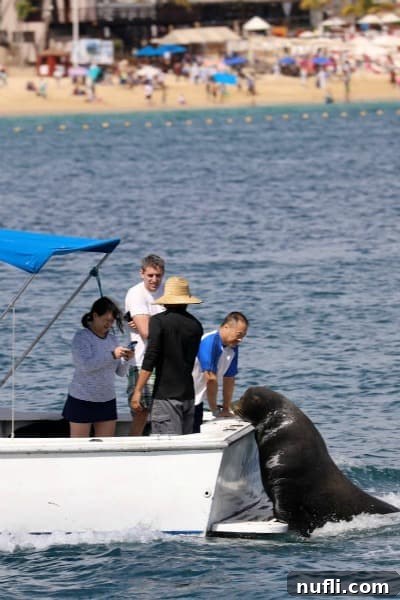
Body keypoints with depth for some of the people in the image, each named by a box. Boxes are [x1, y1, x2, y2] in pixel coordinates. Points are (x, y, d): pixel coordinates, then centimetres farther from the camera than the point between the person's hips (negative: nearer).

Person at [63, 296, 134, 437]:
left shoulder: (112, 339, 9)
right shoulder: (81, 337, -9)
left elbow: (120, 372, 11)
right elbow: (86, 364, -24)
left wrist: (125, 360, -11)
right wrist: (112, 355, -27)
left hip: (107, 401, 6)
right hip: (82, 400, -6)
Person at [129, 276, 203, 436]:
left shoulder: (158, 321, -8)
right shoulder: (196, 325, 9)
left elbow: (150, 359, -14)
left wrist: (137, 391, -12)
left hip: (166, 395, -6)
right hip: (188, 395, 6)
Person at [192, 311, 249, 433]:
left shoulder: (233, 347, 3)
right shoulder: (210, 342, -22)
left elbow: (229, 379, 10)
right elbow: (210, 379, -22)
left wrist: (226, 410, 9)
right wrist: (215, 411, -15)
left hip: (197, 402, 8)